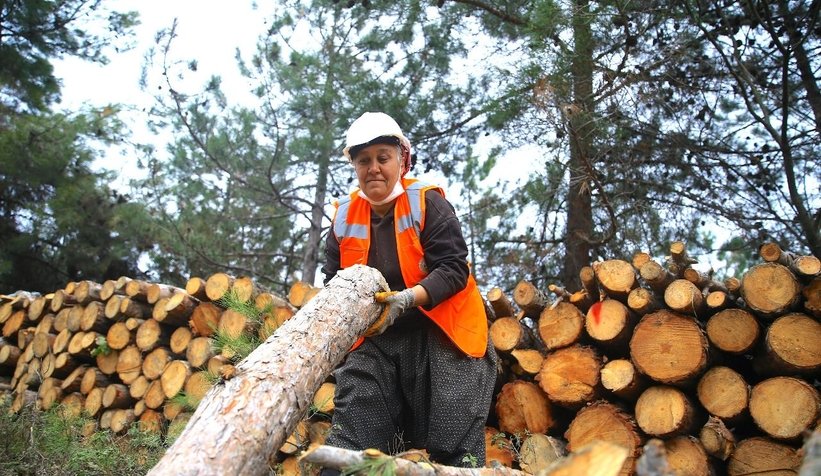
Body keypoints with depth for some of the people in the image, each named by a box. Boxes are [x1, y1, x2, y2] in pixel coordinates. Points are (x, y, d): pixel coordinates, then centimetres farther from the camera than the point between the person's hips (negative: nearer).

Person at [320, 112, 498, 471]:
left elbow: (454, 269, -15)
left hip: (439, 336, -4)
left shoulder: (427, 203, -9)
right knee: (348, 440, 2)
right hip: (375, 340, 4)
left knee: (456, 449, 1)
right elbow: (333, 281, 7)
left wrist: (407, 299, -31)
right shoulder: (345, 216, 5)